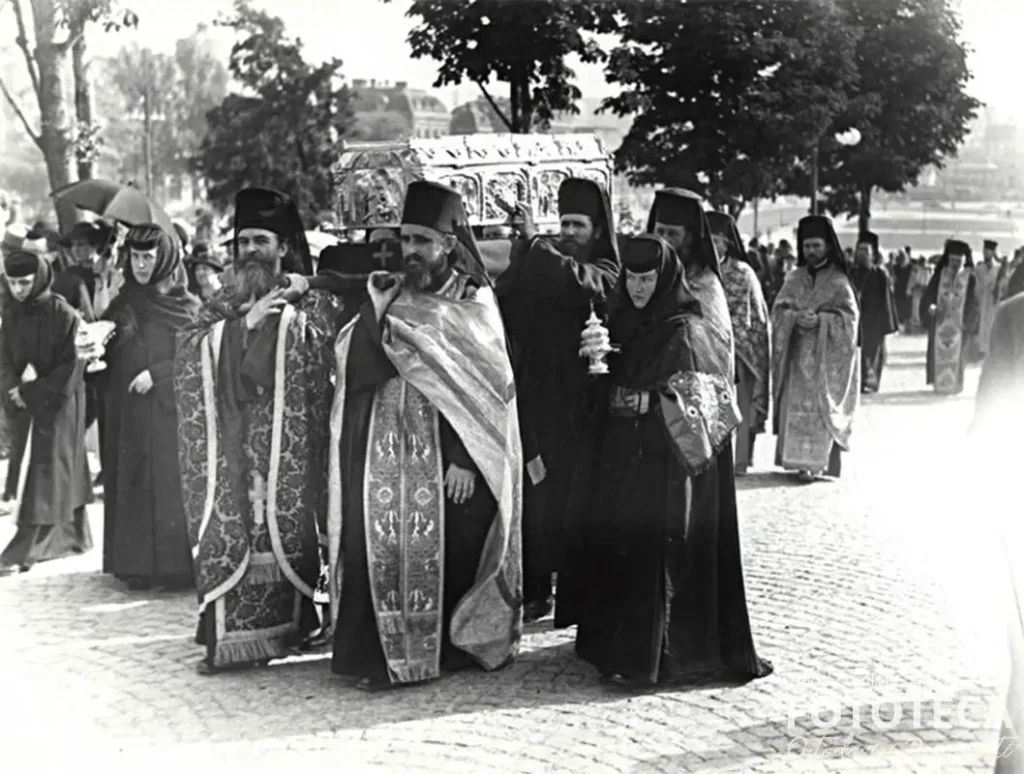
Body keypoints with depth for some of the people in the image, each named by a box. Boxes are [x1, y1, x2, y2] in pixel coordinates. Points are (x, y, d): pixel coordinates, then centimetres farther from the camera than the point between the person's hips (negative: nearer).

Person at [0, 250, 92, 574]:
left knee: (47, 474, -6)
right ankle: (73, 537, 24)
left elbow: (71, 367, -15)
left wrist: (33, 392, -17)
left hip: (59, 403, -6)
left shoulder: (64, 315, -13)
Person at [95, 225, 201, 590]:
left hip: (170, 408, -3)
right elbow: (106, 360, 10)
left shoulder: (186, 306, 0)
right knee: (132, 481, 2)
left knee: (170, 480, -5)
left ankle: (174, 562, 1)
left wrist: (156, 374, -15)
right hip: (127, 411, 4)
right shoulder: (121, 305, 11)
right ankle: (137, 563, 7)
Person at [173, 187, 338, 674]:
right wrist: (247, 320, -6)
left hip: (285, 440, -3)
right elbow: (188, 350, 2)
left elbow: (321, 355, -7)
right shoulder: (223, 304, 19)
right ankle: (227, 632, 0)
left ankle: (283, 623, 6)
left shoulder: (309, 300, 8)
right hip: (228, 443, 3)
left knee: (281, 527, -4)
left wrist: (287, 309, -8)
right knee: (227, 529, -3)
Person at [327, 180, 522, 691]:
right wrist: (375, 314, -10)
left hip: (444, 453, -3)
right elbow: (352, 367, 5)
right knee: (379, 543, -3)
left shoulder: (474, 302, 1)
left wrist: (465, 458, -14)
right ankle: (377, 651, 6)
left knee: (448, 546, -2)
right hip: (386, 451, 3)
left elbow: (485, 384, -6)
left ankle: (453, 646, 15)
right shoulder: (390, 298, 12)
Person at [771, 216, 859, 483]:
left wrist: (820, 320, -19)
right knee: (795, 407, -1)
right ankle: (799, 458, 6)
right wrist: (796, 317, -16)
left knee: (819, 408, -9)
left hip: (826, 357, -3)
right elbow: (779, 310, 5)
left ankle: (814, 463, -11)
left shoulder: (839, 282, 0)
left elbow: (849, 317, -5)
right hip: (797, 354, 3)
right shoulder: (794, 278, 11)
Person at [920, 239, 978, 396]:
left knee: (956, 352, -1)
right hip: (940, 320, 1)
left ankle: (955, 384, 7)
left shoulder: (969, 277, 1)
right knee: (939, 352, 1)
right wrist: (930, 306, -21)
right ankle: (939, 383, 11)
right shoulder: (940, 274, 5)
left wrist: (967, 321, -11)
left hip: (958, 322, -1)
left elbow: (973, 302, -1)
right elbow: (929, 294, 0)